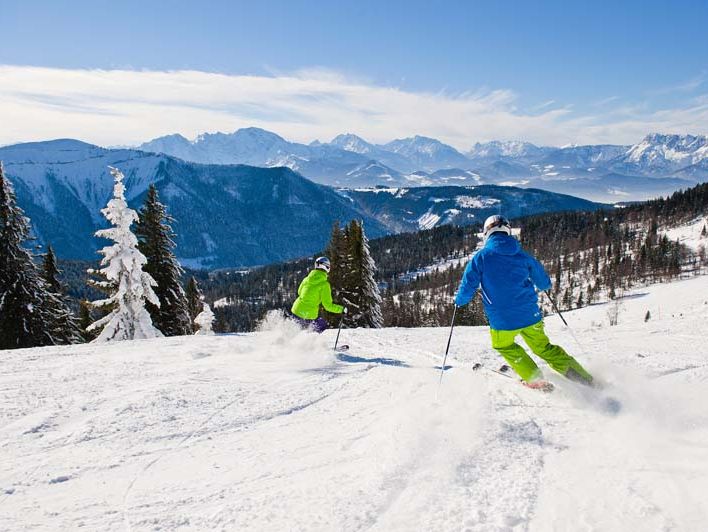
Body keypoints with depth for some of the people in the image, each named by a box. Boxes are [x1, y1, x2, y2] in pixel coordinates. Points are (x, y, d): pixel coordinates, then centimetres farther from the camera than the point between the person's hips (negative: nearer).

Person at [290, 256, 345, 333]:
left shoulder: (306, 279, 3)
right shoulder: (324, 284, -11)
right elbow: (328, 305, -10)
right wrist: (342, 309, 2)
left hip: (296, 311, 4)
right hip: (309, 317, -4)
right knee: (322, 325, 23)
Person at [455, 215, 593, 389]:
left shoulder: (480, 257, -6)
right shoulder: (522, 256, 2)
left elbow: (468, 287, -7)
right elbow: (545, 284, 13)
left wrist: (459, 300, 15)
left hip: (502, 321, -3)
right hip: (531, 316, 3)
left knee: (504, 346, 28)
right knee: (545, 348, 24)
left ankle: (535, 379, 22)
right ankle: (584, 378, 23)